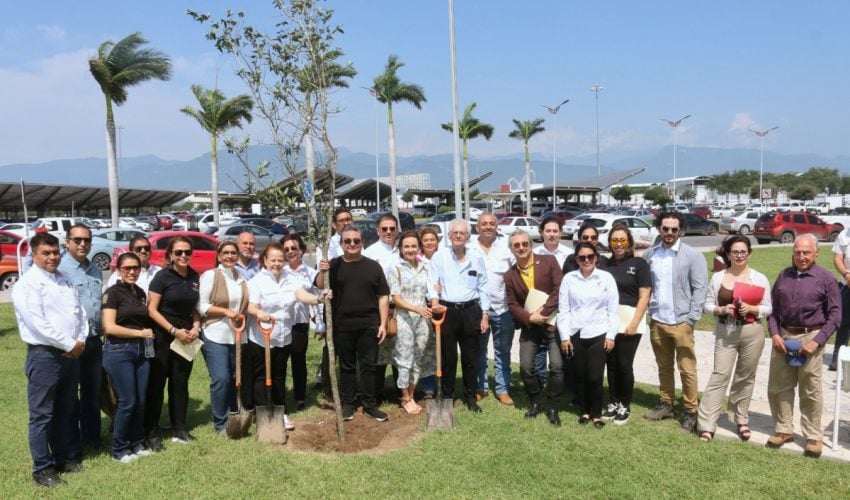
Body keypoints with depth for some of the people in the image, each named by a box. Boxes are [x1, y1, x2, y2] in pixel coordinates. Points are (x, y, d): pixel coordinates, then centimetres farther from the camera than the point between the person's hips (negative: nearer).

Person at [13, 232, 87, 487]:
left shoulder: (65, 280, 13)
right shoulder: (26, 284, -10)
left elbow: (79, 312, 11)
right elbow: (37, 323, -19)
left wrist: (80, 340, -5)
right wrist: (69, 345, -15)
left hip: (70, 354, 7)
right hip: (43, 356, -7)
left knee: (64, 411, 17)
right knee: (41, 415, 1)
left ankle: (61, 457, 30)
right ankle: (42, 469, 11)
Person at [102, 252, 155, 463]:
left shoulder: (141, 293, 13)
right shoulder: (113, 293, -7)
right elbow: (109, 327, -15)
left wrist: (148, 336, 4)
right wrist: (139, 333, -12)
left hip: (141, 351, 6)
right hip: (119, 351, -6)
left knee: (141, 401, 9)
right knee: (127, 402, -2)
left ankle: (137, 444, 23)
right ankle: (119, 449, 13)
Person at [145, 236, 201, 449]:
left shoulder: (194, 277, 5)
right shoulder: (162, 276, -10)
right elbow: (152, 310, -11)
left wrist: (196, 327, -3)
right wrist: (174, 331, -15)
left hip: (186, 337, 5)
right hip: (162, 336, -5)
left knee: (180, 383, 12)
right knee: (156, 383, 2)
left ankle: (179, 428, 23)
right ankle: (152, 432, 11)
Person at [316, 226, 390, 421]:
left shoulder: (373, 266, 4)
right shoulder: (334, 266, 4)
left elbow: (383, 296, 4)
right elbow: (320, 287, -10)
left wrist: (383, 324, -2)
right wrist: (322, 272, -30)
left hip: (369, 324, 0)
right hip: (343, 325, 0)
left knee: (368, 365, 6)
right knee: (346, 366, 11)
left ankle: (370, 405, 16)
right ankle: (348, 403, 22)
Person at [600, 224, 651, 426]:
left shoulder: (639, 264, -1)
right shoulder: (605, 265, 10)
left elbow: (644, 297, -5)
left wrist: (634, 323, -12)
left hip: (630, 321, -3)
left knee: (624, 365, 0)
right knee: (611, 364, 8)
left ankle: (625, 406, 16)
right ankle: (613, 404, 22)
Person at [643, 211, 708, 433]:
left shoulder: (692, 255, -6)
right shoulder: (650, 254, 5)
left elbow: (700, 288, -7)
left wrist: (691, 318, -12)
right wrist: (648, 310, 3)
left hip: (681, 321, -4)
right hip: (657, 321, 4)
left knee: (687, 370, 1)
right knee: (664, 367, 16)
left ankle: (691, 411, 13)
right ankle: (666, 404, 29)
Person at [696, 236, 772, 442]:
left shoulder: (759, 278, 0)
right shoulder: (718, 277, 2)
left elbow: (768, 308, 1)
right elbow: (708, 304, 4)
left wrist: (751, 309, -18)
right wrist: (721, 310, -15)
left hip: (752, 333, 0)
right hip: (725, 333, 0)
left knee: (745, 377, 12)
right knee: (719, 375, -4)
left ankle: (742, 420, 29)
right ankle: (706, 425, -3)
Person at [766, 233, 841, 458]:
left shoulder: (825, 278, -5)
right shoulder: (784, 275, 6)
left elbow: (834, 315, -5)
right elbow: (773, 307, 8)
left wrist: (817, 341, -13)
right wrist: (774, 334, -4)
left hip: (810, 338, -4)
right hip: (783, 337, 4)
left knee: (810, 391, 7)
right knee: (778, 387, 10)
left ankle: (813, 437, 20)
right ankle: (783, 430, 25)